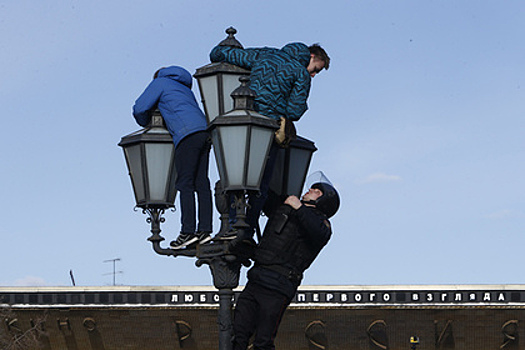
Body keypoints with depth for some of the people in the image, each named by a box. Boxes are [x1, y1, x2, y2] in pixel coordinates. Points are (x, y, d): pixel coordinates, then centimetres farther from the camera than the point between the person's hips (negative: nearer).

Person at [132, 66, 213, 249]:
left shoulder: (159, 83, 15)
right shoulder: (184, 88, 36)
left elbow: (140, 108, 7)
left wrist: (146, 124, 27)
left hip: (187, 134, -7)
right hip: (204, 131, 7)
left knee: (185, 184, -10)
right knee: (201, 183, 2)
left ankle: (188, 231, -17)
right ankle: (205, 229, -4)